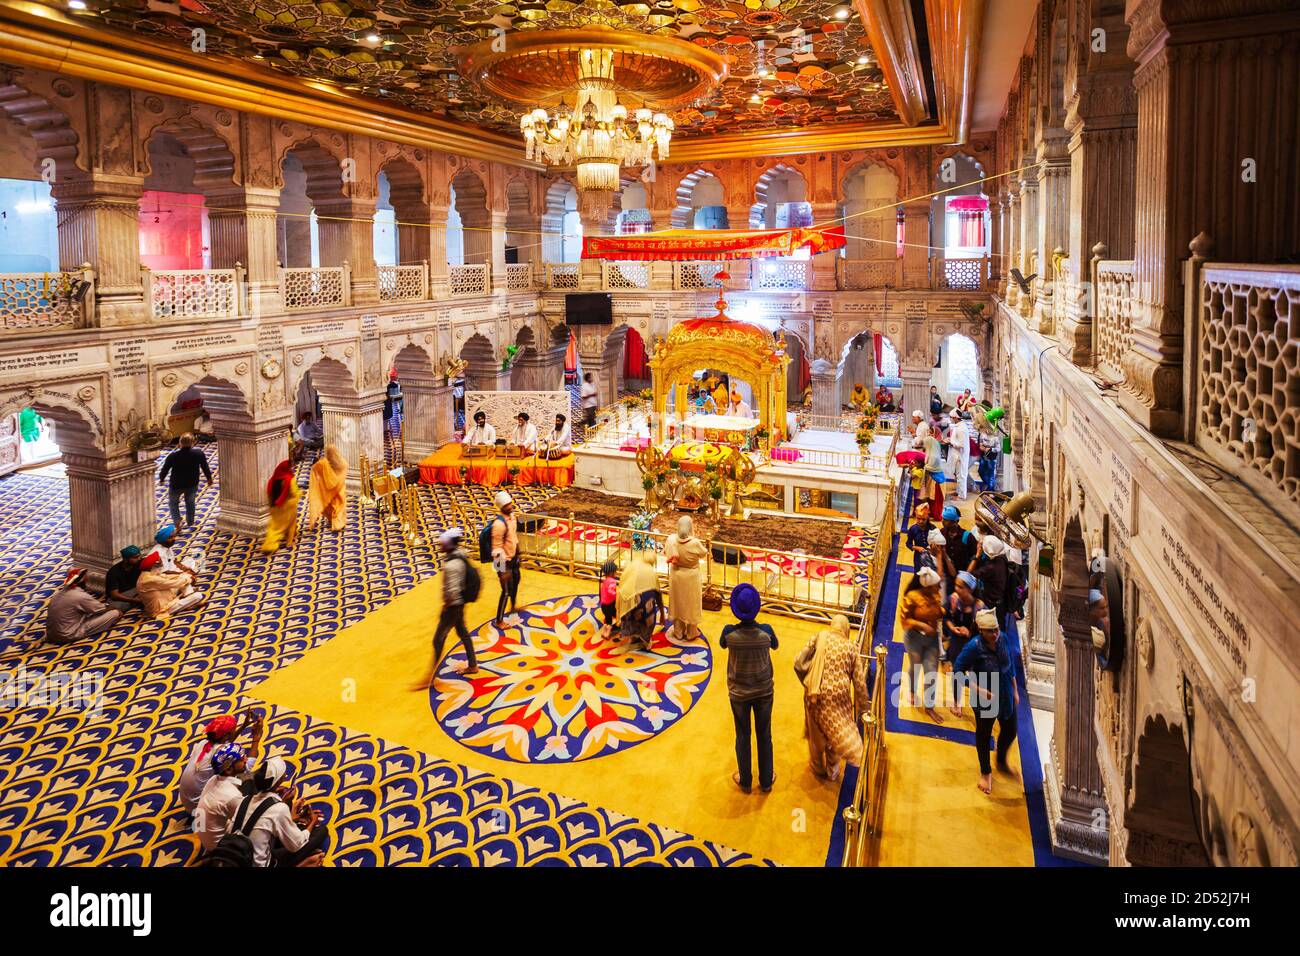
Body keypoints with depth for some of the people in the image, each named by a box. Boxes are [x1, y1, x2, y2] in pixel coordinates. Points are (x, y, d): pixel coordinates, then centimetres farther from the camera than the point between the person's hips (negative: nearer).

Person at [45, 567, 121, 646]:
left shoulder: (59, 592, 4)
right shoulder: (81, 596, -19)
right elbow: (103, 609, -3)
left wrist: (98, 603, 21)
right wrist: (115, 608, 16)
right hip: (68, 636, -8)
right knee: (116, 613, -10)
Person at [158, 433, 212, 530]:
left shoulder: (173, 456, -22)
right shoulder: (199, 454, -18)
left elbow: (165, 470, -9)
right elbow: (205, 468, -5)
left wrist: (161, 479, 12)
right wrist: (209, 478, 14)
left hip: (176, 485, -2)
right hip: (192, 484, 2)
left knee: (173, 502, 23)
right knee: (190, 502, 26)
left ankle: (176, 519, 2)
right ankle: (190, 522, 37)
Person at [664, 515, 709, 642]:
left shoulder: (671, 539, -19)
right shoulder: (695, 543, -28)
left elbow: (666, 553, -1)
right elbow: (704, 554, -9)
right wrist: (705, 547, 13)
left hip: (676, 576, 3)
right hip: (691, 577, -3)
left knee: (677, 603, 20)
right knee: (691, 603, 16)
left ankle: (678, 632, 32)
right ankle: (691, 633, 30)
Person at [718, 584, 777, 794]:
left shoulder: (729, 632, -23)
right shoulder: (766, 631, -22)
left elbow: (722, 644, 1)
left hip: (739, 692, 0)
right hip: (764, 691, 0)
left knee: (742, 737, 18)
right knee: (764, 736, 19)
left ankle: (745, 782, 35)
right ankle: (766, 782, 35)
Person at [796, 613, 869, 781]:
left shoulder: (819, 637, -1)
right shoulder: (851, 647, 1)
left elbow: (798, 663, -7)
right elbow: (860, 682, 2)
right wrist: (863, 708, 12)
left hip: (816, 695, 1)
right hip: (839, 697, -1)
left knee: (816, 733, 21)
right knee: (837, 732, 21)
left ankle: (818, 768, 41)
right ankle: (832, 771, 35)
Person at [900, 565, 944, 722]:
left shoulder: (937, 596, -6)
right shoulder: (912, 597, -20)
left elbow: (940, 614, 10)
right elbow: (904, 619, -14)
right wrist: (922, 625, -23)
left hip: (932, 638, 3)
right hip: (915, 638, -3)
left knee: (931, 672, 1)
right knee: (916, 668, 18)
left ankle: (929, 706, 14)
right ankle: (914, 693, 48)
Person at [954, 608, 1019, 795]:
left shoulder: (1003, 639, -13)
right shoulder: (974, 647, -28)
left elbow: (1011, 665, 4)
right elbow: (957, 671, -22)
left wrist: (1015, 690, 8)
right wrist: (979, 690, -27)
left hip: (1006, 696, 5)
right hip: (985, 700, -5)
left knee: (1009, 731, 21)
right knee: (984, 734, 16)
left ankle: (1002, 762, 51)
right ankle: (985, 773, 40)